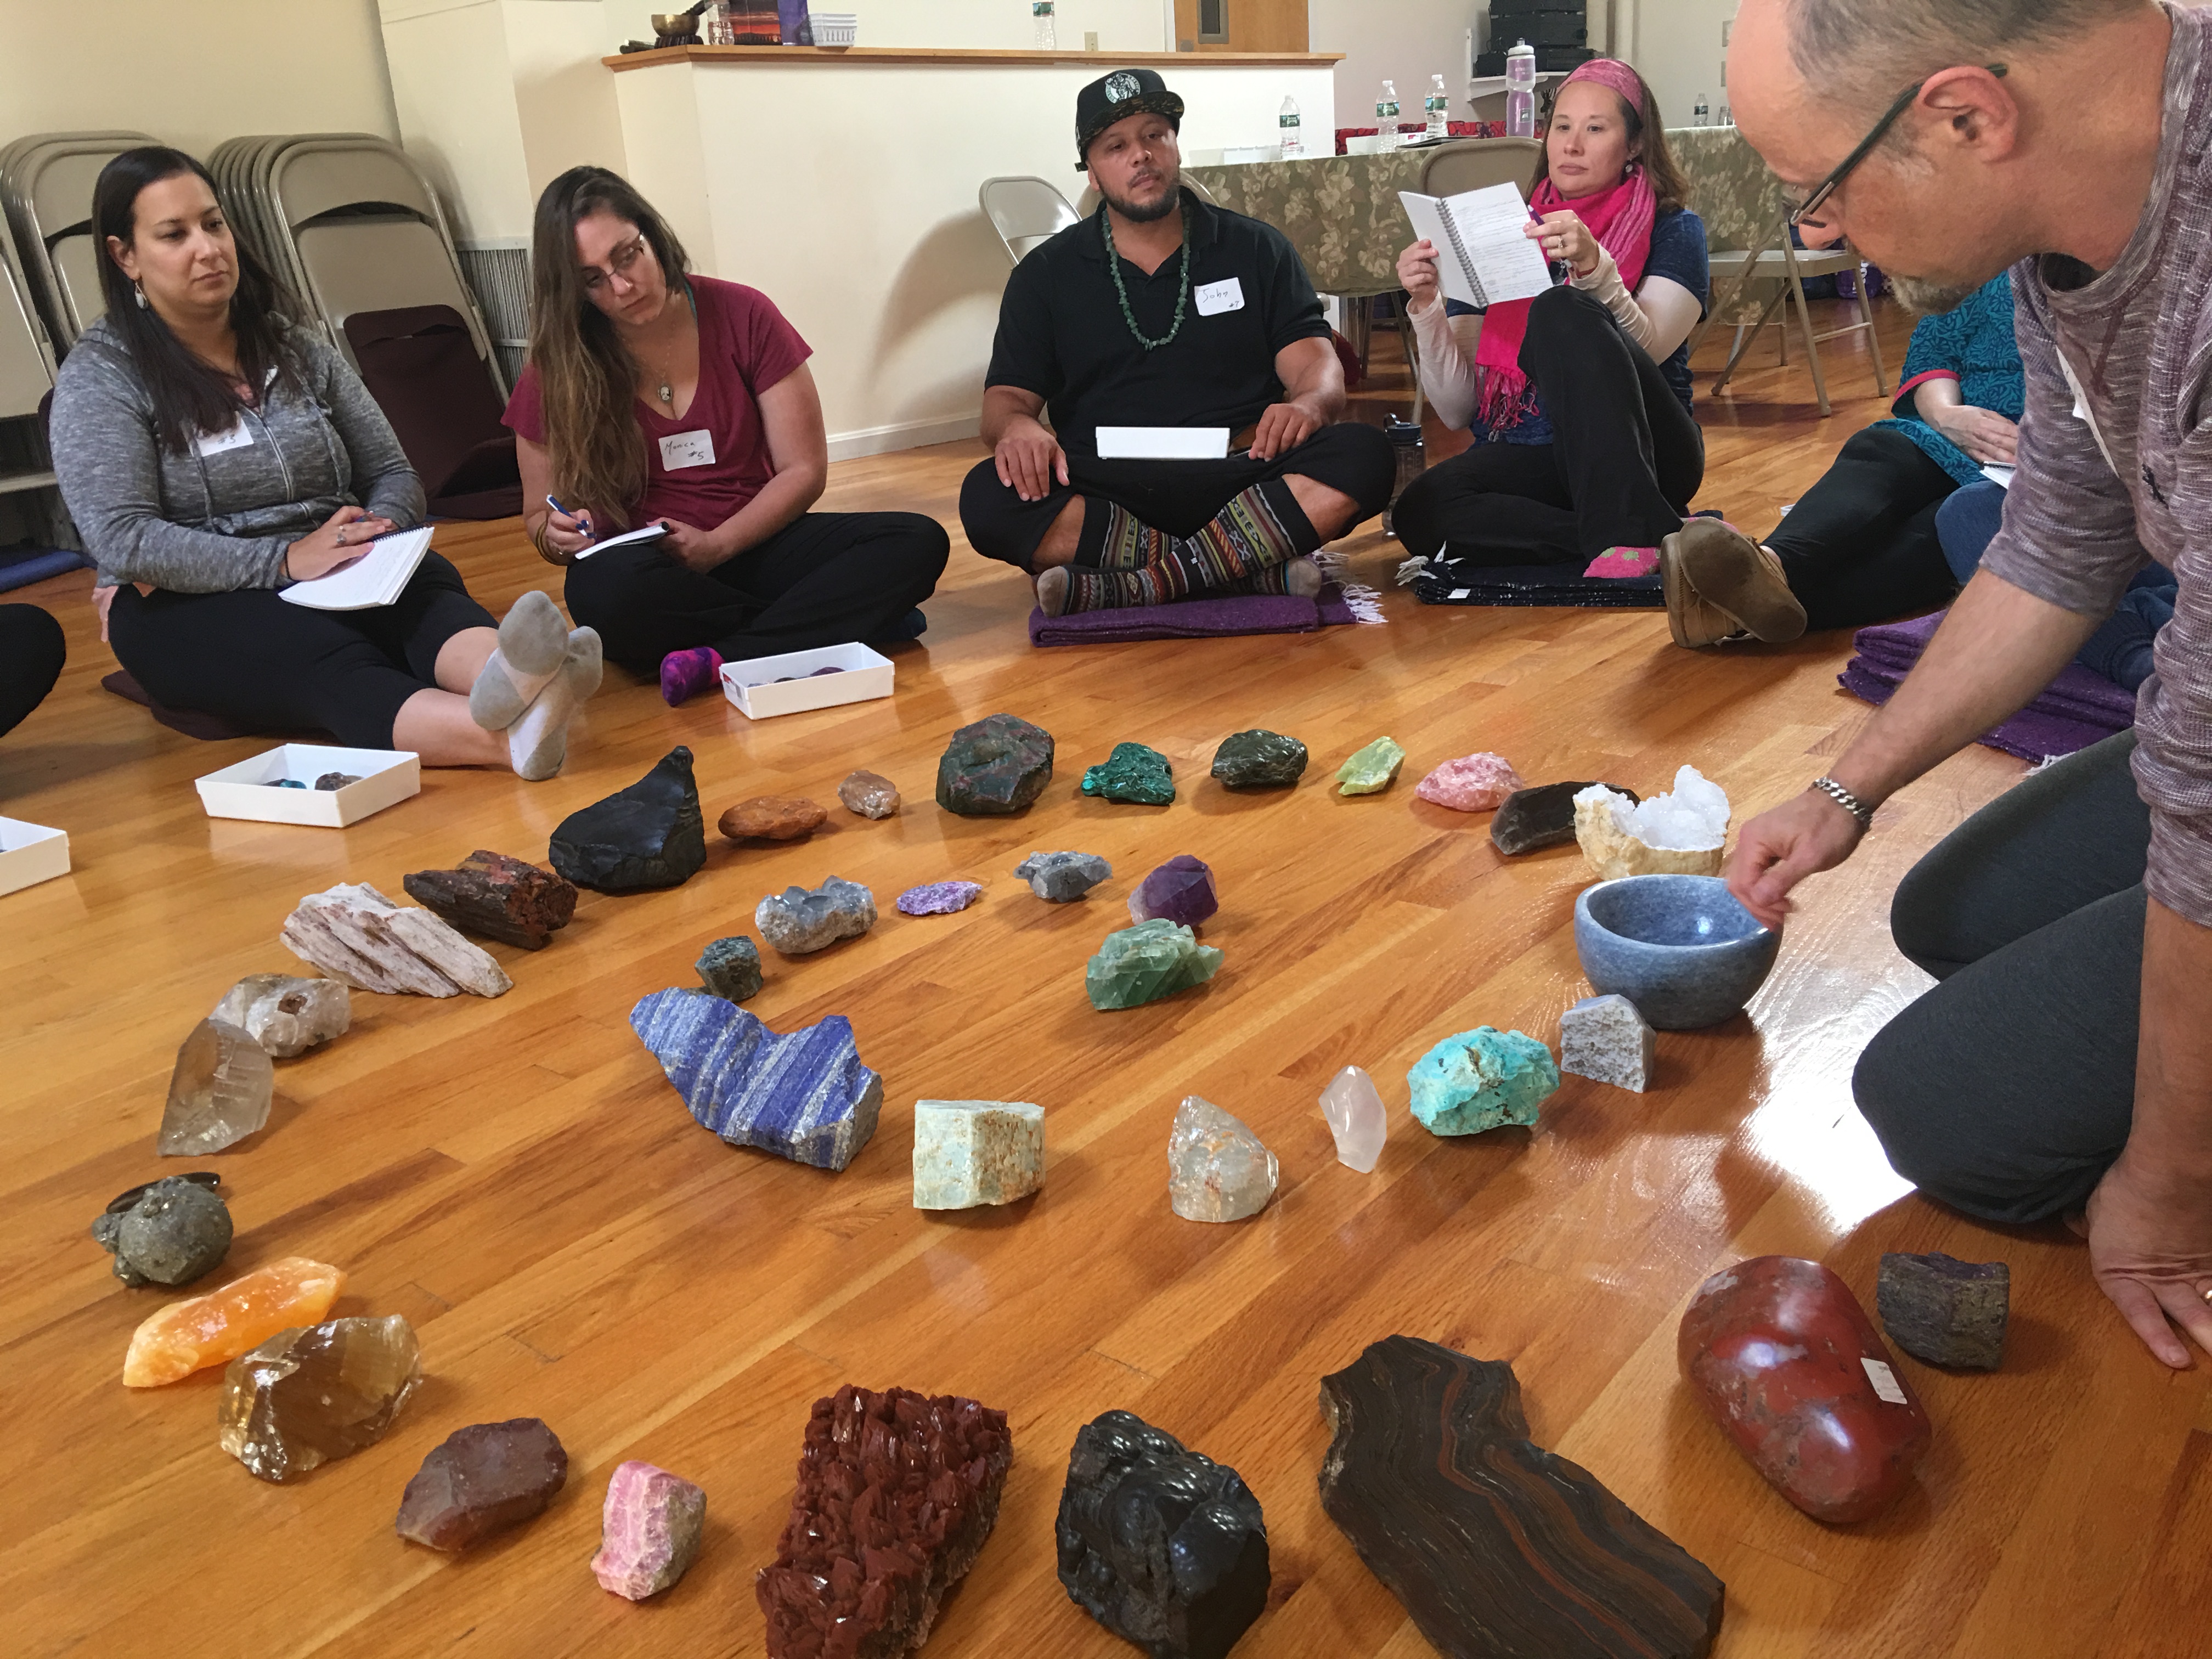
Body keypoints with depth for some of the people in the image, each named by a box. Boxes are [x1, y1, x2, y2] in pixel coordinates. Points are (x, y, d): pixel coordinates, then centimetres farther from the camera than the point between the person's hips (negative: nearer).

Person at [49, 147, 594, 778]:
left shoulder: (299, 351, 17)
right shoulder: (99, 375, 2)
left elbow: (395, 477, 16)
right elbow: (123, 540, -11)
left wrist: (373, 533, -8)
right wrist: (284, 561, -20)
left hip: (337, 585, 4)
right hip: (192, 608, -4)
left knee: (427, 585, -31)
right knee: (321, 656, -37)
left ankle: (504, 675, -67)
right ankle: (508, 736, -66)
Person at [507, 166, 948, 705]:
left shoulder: (743, 316, -1)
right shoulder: (556, 371, 1)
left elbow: (803, 470, -1)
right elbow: (539, 515, 10)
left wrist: (714, 547, -15)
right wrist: (559, 535, -16)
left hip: (757, 544, 1)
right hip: (646, 576, -1)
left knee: (919, 542, -24)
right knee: (604, 590, -40)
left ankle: (725, 659, -31)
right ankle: (838, 618, -23)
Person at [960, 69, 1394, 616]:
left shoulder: (1256, 249, 15)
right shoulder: (1046, 275, 15)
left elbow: (1319, 368, 6)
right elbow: (1006, 398, 8)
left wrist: (1307, 403, -21)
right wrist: (1017, 426, -19)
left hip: (1240, 478, 1)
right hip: (1103, 493, 0)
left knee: (1365, 455, -27)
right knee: (987, 498, -31)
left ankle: (1138, 585, -33)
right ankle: (1256, 566, -30)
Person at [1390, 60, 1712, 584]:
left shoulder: (1673, 231, 8)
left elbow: (1643, 350, -13)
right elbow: (1456, 409, 5)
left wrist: (1593, 267, -27)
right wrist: (1427, 307, -8)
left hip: (1641, 454, -2)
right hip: (1525, 459, 3)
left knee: (1561, 311, -26)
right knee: (1421, 511, -30)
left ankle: (1630, 536, -33)